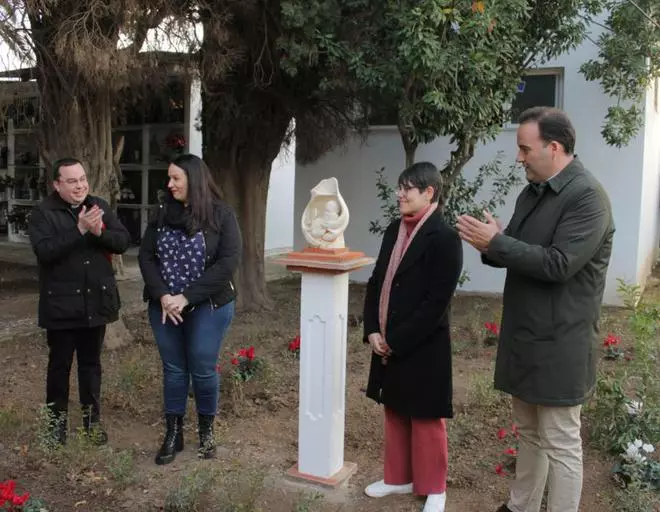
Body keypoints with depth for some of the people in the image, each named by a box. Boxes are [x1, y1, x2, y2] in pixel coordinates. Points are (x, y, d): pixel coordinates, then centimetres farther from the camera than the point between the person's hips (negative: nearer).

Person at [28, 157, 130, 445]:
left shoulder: (99, 206, 4)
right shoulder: (43, 213, -8)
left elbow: (122, 242, -2)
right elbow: (44, 251, -22)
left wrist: (99, 232, -21)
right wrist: (79, 230, -29)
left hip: (96, 301, 3)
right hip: (61, 304, -3)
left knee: (91, 363, 14)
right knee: (59, 364, 10)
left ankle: (92, 420, 26)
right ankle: (57, 422, 25)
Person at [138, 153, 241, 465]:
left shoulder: (221, 215, -8)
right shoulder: (162, 214, 3)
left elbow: (228, 262, -14)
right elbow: (146, 256, 2)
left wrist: (187, 298, -18)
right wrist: (162, 296, -14)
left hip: (207, 308, -3)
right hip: (164, 307, 3)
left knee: (203, 370, 3)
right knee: (173, 370, 11)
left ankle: (206, 431, 25)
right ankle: (173, 434, 24)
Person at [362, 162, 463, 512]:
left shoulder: (444, 238, -16)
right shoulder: (394, 230, 7)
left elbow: (436, 303, -20)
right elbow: (376, 282, 10)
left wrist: (396, 341, -17)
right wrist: (372, 331, -2)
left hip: (422, 349, -7)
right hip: (387, 344, 7)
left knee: (426, 420, 10)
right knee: (394, 413, 20)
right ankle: (399, 478, 38)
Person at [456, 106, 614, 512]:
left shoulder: (587, 196, -16)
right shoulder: (533, 191, 11)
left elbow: (558, 264, -25)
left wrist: (496, 242, -21)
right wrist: (491, 244, -8)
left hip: (559, 345, -9)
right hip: (525, 337, 9)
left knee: (560, 444, 3)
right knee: (530, 434, 21)